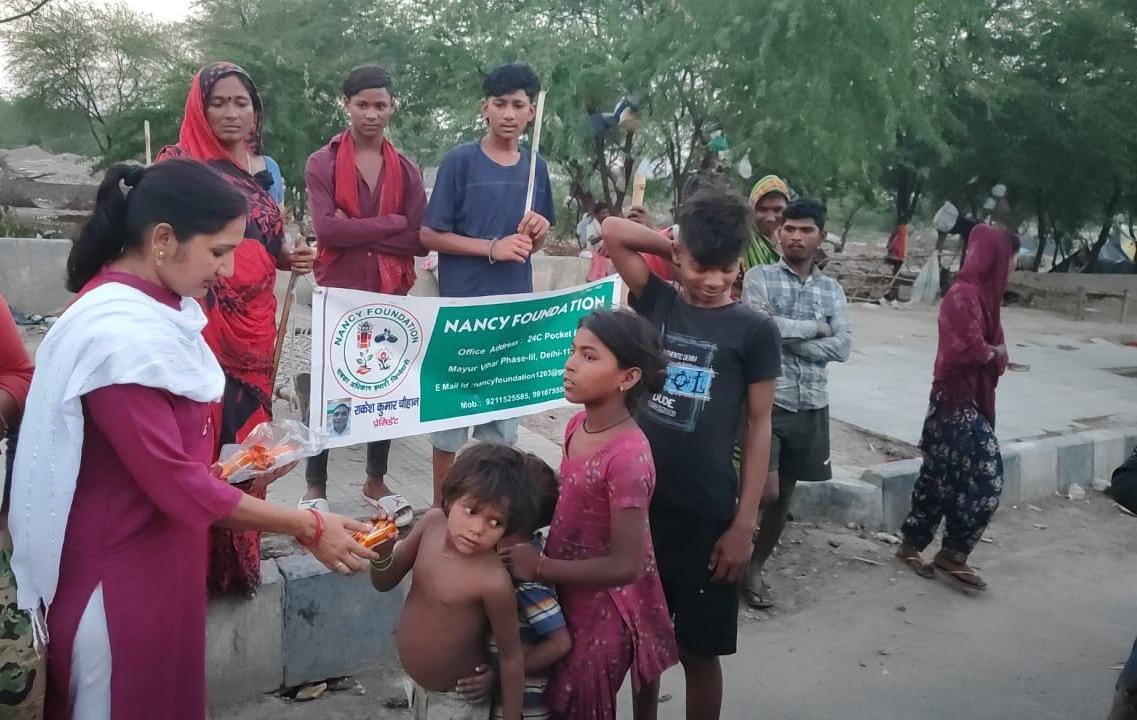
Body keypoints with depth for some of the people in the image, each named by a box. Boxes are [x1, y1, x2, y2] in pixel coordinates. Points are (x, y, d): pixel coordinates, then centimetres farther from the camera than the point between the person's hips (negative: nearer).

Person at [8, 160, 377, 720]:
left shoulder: (150, 305, 2)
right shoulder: (116, 336, -28)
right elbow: (176, 483, -27)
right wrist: (308, 528, -22)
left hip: (156, 553, 9)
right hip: (115, 572, -9)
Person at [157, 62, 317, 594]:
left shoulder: (257, 176, 14)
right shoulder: (180, 164, -6)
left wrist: (290, 259, 5)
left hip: (254, 331, 7)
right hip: (203, 329, -7)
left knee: (247, 442, 13)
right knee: (204, 444, -4)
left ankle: (238, 556, 27)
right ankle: (199, 562, 9)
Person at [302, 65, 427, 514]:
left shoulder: (406, 170, 7)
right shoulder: (323, 163, -3)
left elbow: (420, 241, -4)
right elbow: (326, 229, -17)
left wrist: (357, 232, -11)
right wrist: (392, 224, -14)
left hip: (391, 295, 3)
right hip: (338, 293, -3)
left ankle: (376, 480, 26)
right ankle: (315, 487, 15)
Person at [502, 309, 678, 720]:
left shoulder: (627, 455, -30)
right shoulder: (578, 425, -3)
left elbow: (626, 565, -28)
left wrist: (539, 568, -22)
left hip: (606, 607, -8)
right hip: (572, 593, 8)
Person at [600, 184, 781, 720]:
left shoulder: (753, 332, -5)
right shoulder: (657, 302, 2)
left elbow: (759, 428, -3)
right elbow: (613, 231, -2)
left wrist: (744, 524, -7)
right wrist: (678, 251, -2)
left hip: (705, 517, -3)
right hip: (640, 502, 3)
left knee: (698, 650, 10)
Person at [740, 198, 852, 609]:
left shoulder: (832, 290, 10)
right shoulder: (760, 277, -2)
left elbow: (842, 347, -3)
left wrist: (787, 335, -13)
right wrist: (815, 328, -8)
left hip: (811, 405, 5)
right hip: (767, 400, -5)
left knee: (785, 494, 12)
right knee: (766, 491, -11)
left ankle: (754, 567, 29)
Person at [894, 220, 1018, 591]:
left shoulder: (980, 292, 12)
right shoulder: (964, 294, -19)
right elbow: (973, 348, -26)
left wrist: (995, 353, -6)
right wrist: (997, 353, -7)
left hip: (970, 397, 10)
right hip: (958, 399, -10)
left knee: (942, 475, 14)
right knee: (985, 477, -6)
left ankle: (911, 545, 24)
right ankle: (952, 555, 7)